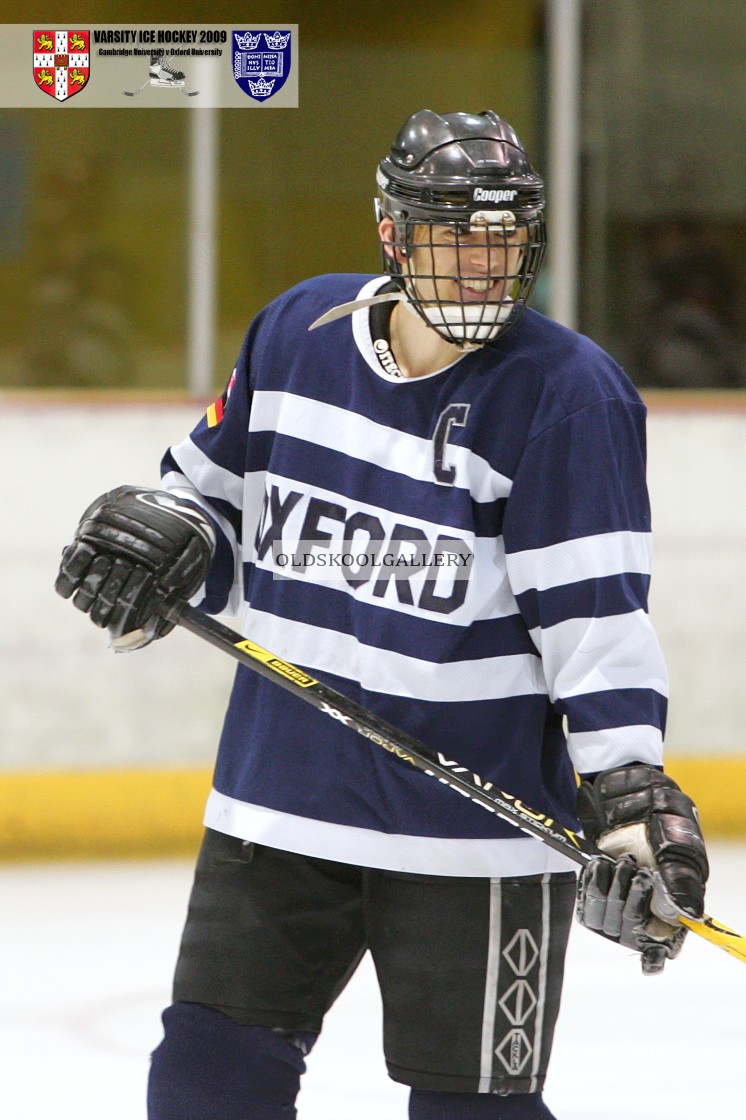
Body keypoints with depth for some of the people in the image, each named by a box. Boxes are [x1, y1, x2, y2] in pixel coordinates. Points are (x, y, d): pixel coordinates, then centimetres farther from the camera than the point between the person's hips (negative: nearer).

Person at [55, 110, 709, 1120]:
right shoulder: (298, 333, 3)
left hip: (476, 823, -5)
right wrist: (159, 538, -3)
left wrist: (631, 794, -24)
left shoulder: (568, 392, -12)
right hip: (279, 801, 5)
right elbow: (219, 490, 19)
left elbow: (597, 610, -16)